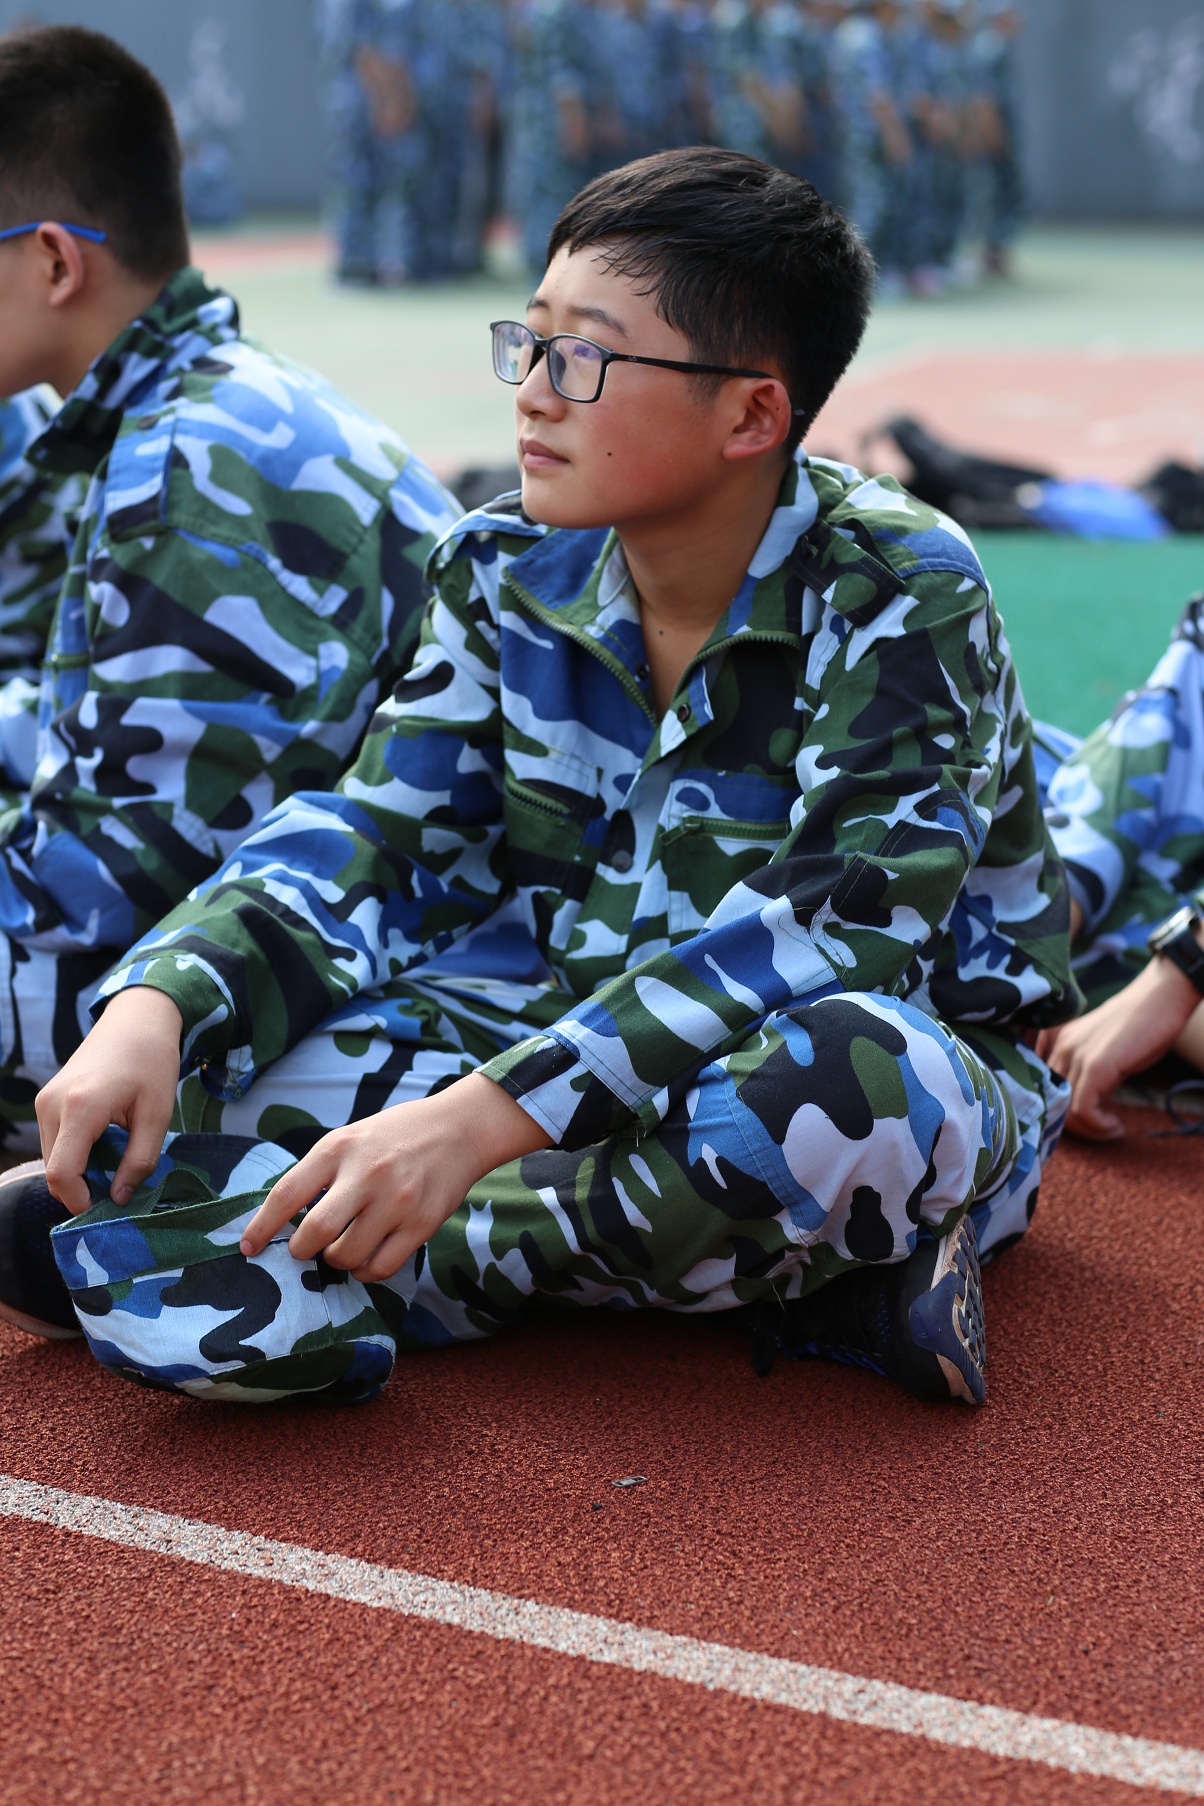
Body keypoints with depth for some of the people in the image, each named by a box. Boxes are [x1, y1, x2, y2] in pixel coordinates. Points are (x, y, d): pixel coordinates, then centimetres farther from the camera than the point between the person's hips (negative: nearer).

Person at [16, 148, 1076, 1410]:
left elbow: (836, 928, -32)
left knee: (863, 1079, -42)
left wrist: (478, 1118, -41)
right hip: (585, 1044, 5)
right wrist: (158, 1008, -24)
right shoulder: (511, 575, -1)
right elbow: (377, 832, -3)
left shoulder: (898, 596, -19)